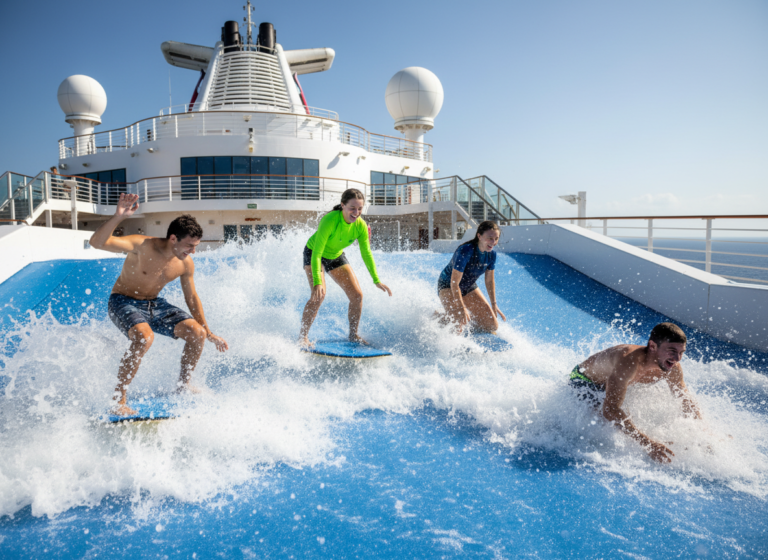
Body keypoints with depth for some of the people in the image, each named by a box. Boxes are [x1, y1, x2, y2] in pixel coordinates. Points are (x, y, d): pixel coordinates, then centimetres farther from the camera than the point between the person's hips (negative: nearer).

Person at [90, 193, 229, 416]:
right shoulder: (143, 245, -24)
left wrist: (210, 334, 8)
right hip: (123, 302, -5)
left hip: (154, 304, 6)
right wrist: (118, 217, -52)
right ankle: (118, 401, -20)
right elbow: (97, 242, -35)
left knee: (197, 333, -11)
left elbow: (192, 298, 4)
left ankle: (184, 385, 11)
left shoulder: (186, 264, -8)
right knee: (144, 337, -35)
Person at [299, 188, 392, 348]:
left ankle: (353, 335, 15)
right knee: (319, 295, -26)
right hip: (313, 253, -5)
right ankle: (303, 337, -11)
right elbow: (317, 253, -38)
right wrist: (317, 282, -47)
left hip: (336, 256, 5)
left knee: (357, 295, -3)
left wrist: (376, 281, -12)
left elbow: (366, 254, -10)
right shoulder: (329, 220, -37)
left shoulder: (360, 225, -21)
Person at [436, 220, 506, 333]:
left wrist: (494, 304, 4)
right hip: (448, 286, -6)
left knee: (493, 326, 1)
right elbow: (454, 283, -30)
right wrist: (462, 308, -29)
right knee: (458, 325, -26)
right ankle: (439, 317, 5)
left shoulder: (491, 254, -12)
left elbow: (490, 280, 3)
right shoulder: (465, 252, -33)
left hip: (470, 288, 6)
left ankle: (467, 320, 25)